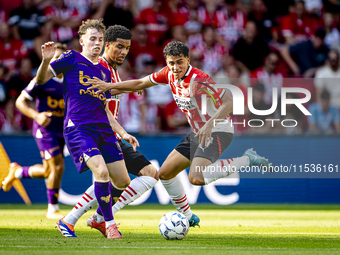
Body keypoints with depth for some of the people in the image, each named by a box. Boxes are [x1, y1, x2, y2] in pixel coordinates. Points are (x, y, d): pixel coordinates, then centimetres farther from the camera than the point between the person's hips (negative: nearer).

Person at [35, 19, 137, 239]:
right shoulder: (72, 59, 3)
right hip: (78, 128, -7)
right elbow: (41, 80, -1)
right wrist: (46, 61, -21)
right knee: (102, 172, -27)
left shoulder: (105, 72, 20)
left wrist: (123, 133, 18)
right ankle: (110, 224, -12)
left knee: (123, 182, 3)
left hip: (103, 130, 7)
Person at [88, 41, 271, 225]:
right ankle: (187, 217, 24)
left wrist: (210, 124, -38)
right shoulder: (169, 74, -1)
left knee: (196, 178, -29)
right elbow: (140, 84, 13)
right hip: (197, 133, 9)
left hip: (217, 132, -9)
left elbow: (229, 102, -27)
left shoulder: (198, 80, -25)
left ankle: (247, 159, -15)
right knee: (165, 174, 9)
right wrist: (110, 86, 8)